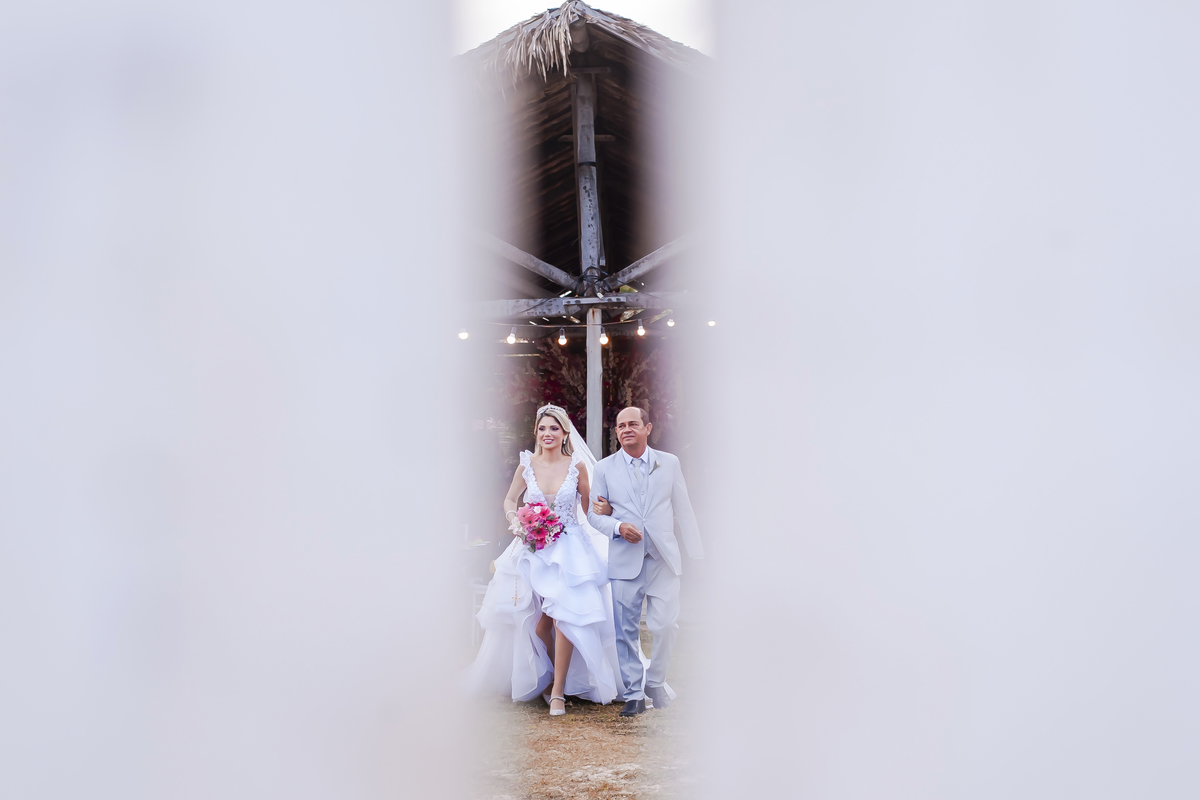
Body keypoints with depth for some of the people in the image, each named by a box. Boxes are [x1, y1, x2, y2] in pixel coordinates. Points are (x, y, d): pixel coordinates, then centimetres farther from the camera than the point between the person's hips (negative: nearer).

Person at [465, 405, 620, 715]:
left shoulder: (577, 466, -4)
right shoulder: (527, 465, 0)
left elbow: (588, 508, 9)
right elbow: (510, 500, 13)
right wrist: (515, 520, -4)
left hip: (570, 548, -2)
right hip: (533, 548, 2)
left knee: (564, 616, -12)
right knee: (539, 622, 5)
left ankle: (558, 691, -1)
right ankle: (552, 675, 30)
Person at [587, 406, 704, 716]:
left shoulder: (669, 463, 8)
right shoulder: (604, 469, 7)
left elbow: (684, 510, 11)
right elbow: (594, 514, 7)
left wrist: (697, 552, 8)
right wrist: (618, 527, -13)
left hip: (663, 558, 0)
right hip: (624, 560, 0)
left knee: (666, 625, -5)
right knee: (625, 630, 1)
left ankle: (655, 682, 19)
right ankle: (633, 694, 14)